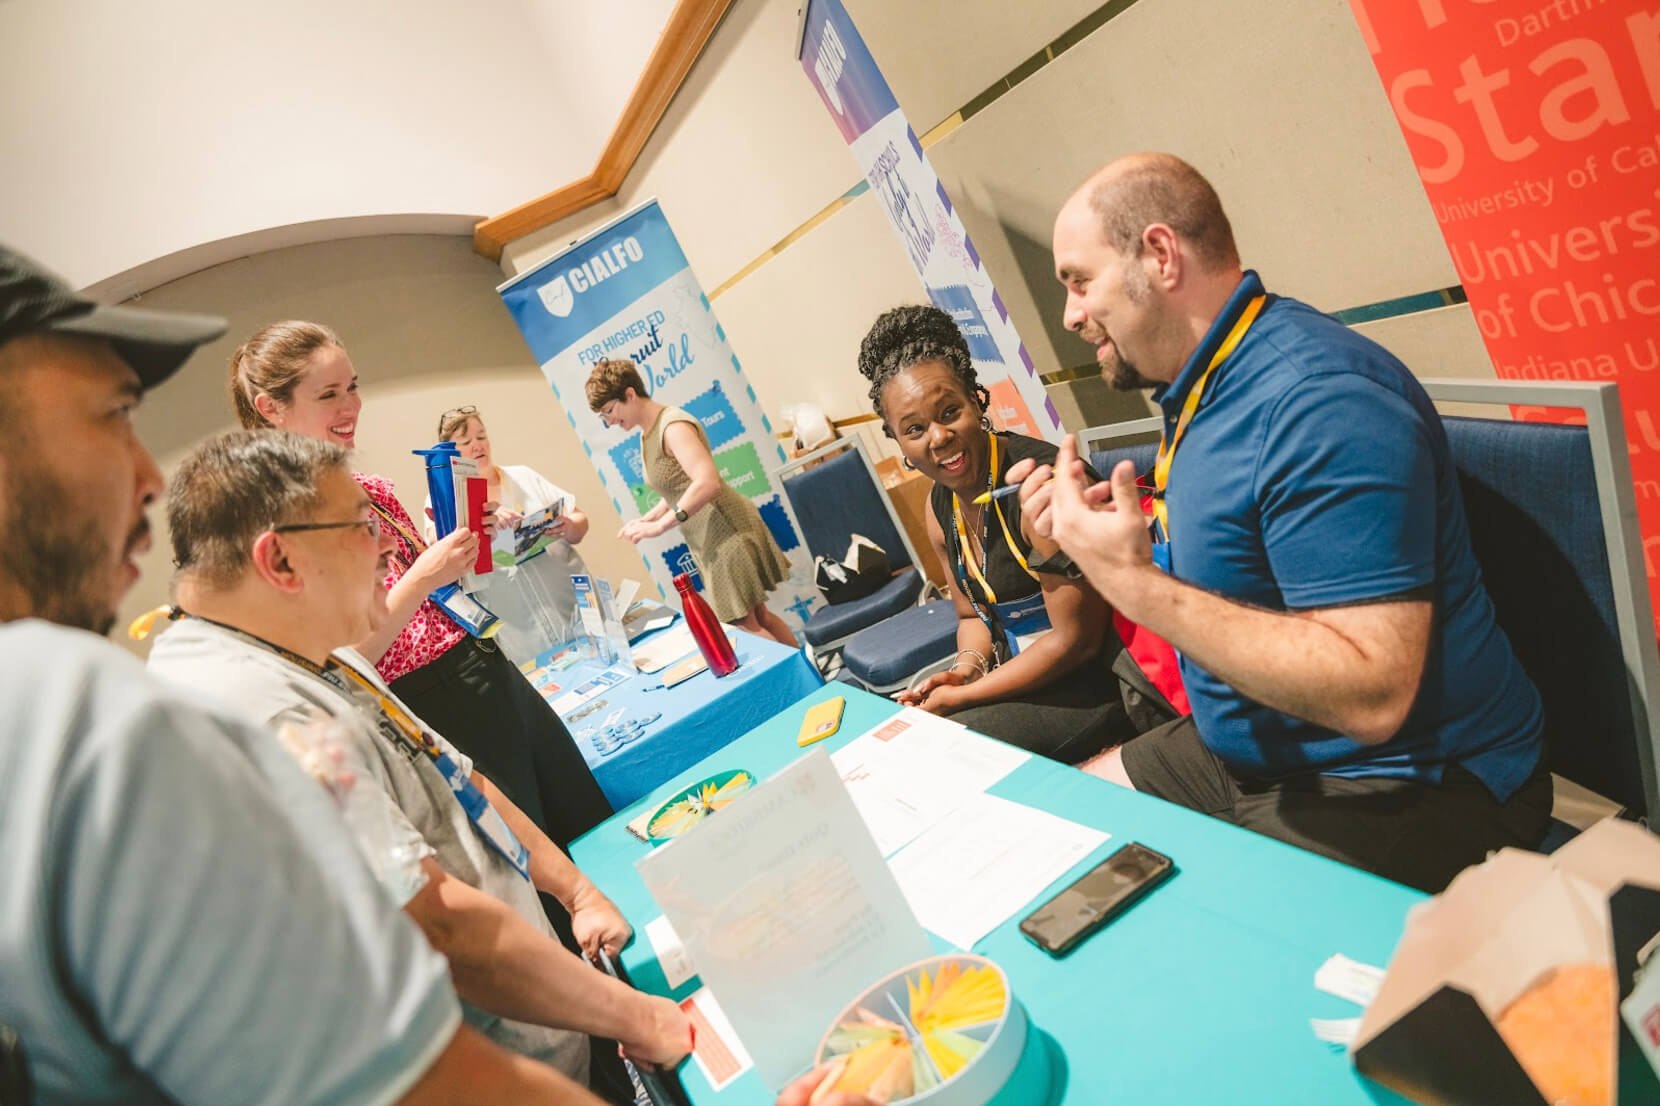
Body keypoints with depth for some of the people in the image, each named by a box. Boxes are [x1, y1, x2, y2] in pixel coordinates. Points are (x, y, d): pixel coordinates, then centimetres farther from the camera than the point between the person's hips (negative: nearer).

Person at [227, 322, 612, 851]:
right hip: (433, 713, -7)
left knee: (599, 827, 15)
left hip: (494, 674, 7)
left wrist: (463, 549, 1)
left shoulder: (374, 490, 9)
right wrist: (420, 580, -24)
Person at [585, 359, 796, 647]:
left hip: (727, 531, -10)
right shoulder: (647, 435, 12)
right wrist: (647, 519, 7)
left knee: (745, 625, -5)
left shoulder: (672, 426, -18)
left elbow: (708, 483, -31)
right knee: (757, 616, 15)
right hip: (711, 538, 10)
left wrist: (660, 526, -29)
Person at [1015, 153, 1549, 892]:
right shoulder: (1198, 385, 5)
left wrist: (1137, 584, -30)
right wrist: (1089, 533, -2)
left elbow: (1372, 694, -31)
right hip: (1245, 755, 9)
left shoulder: (1318, 400, -25)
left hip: (1394, 794, -9)